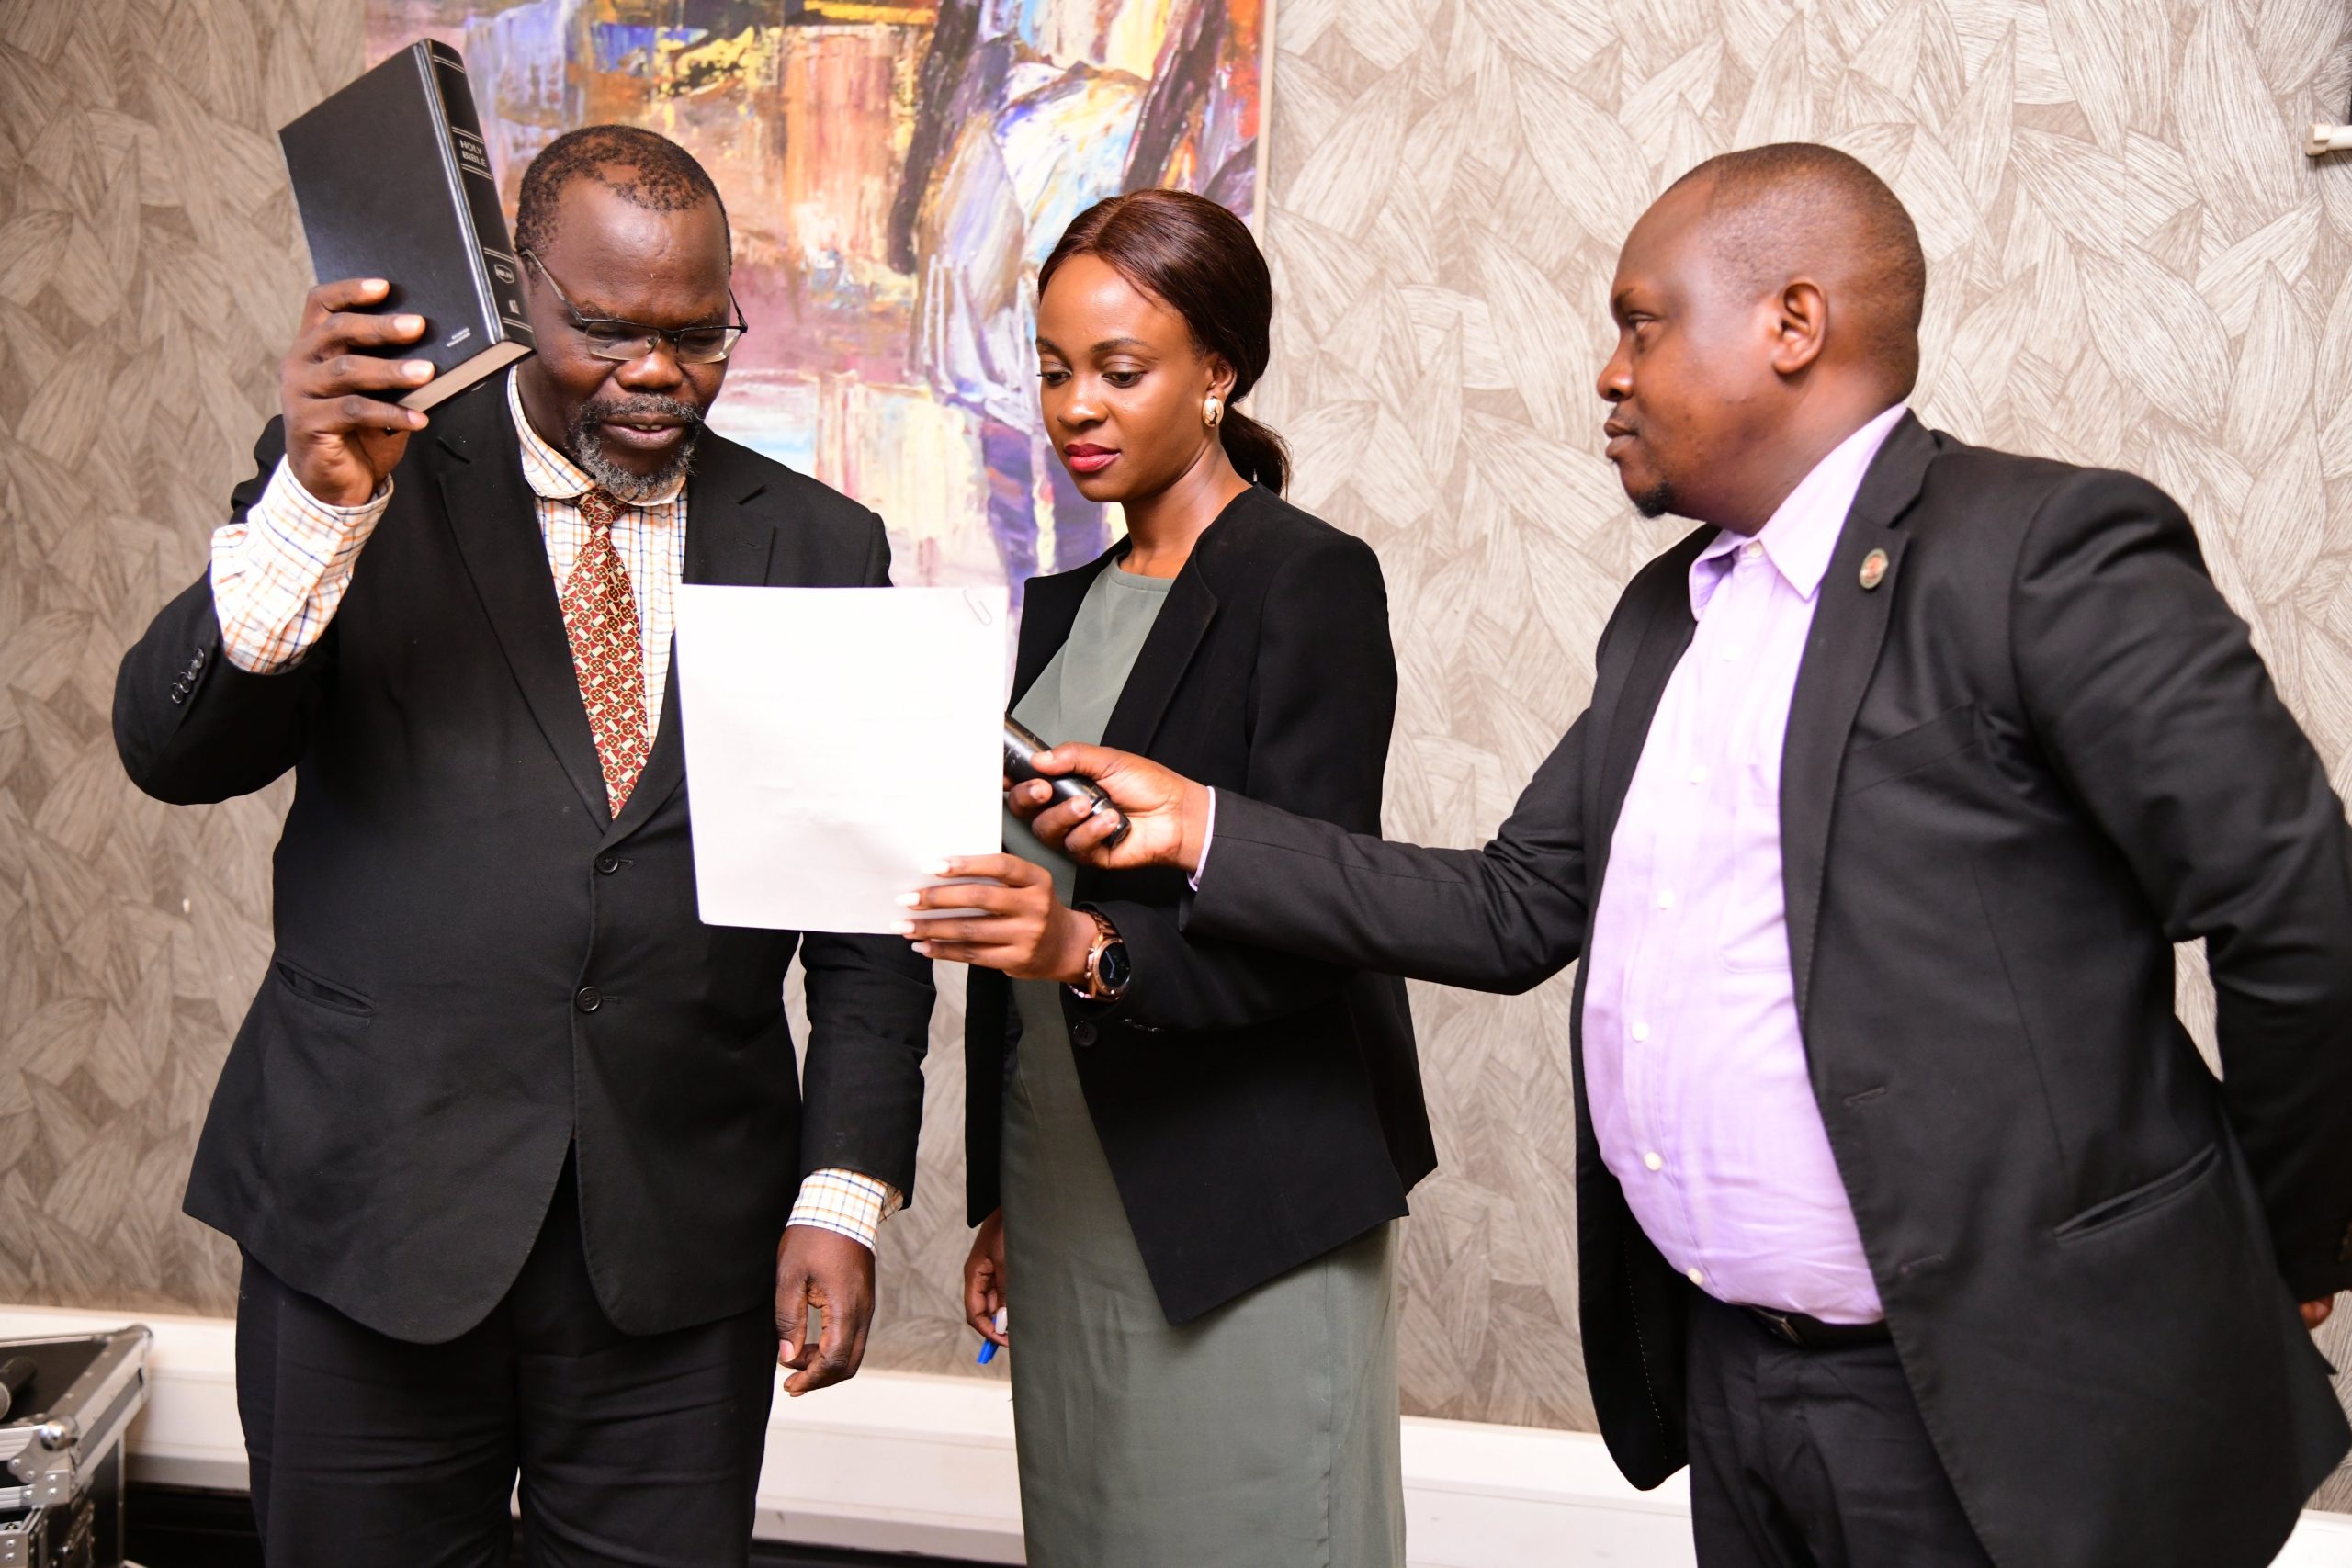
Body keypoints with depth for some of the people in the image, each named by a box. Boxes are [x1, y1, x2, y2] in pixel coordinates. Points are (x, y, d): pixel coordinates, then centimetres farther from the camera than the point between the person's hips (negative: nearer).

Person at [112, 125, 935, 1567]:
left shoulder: (819, 546, 6)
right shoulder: (370, 473, 1)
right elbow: (173, 753, -10)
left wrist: (846, 1195, -2)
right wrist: (316, 502, -25)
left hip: (683, 1240, 1)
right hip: (368, 1214, -1)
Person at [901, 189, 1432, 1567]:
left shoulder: (1308, 582, -9)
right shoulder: (1064, 606, 14)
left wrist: (1097, 951, -32)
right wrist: (1000, 1198, 16)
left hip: (1247, 1209, -7)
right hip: (1066, 1194, 7)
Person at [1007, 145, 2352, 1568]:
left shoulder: (2049, 550, -13)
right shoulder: (1669, 615, 13)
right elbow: (1517, 912, 11)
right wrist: (1200, 828, 4)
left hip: (2000, 1410, -7)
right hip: (1728, 1382, 8)